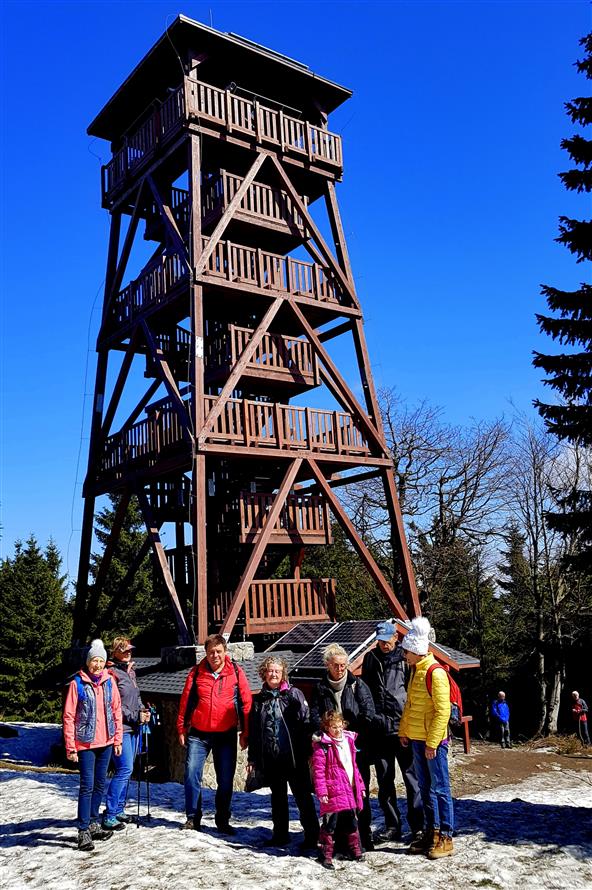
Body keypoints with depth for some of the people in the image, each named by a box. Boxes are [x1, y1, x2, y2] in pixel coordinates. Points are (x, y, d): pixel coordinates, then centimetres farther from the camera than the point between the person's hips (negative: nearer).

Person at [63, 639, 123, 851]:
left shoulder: (109, 681, 2)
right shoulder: (78, 683, -9)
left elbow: (116, 711, 8)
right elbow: (68, 716, -8)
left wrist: (117, 739, 7)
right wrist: (70, 747, -10)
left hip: (106, 742, 5)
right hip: (85, 743, -5)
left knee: (100, 784, 14)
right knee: (87, 785, -6)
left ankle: (93, 823, 28)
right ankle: (83, 831, 3)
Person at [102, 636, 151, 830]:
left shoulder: (131, 672, 15)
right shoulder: (112, 673, -12)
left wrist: (143, 710, 5)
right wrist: (136, 716, -14)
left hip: (133, 728, 9)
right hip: (120, 728, -9)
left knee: (126, 770, 13)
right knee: (125, 769, -12)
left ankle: (119, 809, 24)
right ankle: (109, 815, -5)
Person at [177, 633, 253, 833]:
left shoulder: (236, 672, -2)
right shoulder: (196, 672, 0)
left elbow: (246, 703, 1)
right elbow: (185, 702, 6)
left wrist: (245, 733, -1)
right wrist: (182, 729, 5)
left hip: (226, 735, 0)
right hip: (198, 734, 0)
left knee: (225, 780, 6)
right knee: (192, 775, -3)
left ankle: (222, 821, 21)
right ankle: (193, 817, 14)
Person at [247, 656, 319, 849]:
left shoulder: (293, 694, -2)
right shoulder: (259, 700, 9)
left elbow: (306, 723, -6)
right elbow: (253, 731, 14)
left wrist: (307, 751, -13)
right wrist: (252, 758, 12)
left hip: (294, 756, -4)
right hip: (270, 757, 4)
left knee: (302, 796, 0)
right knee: (277, 797, 15)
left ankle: (311, 836, 7)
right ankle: (281, 834, 27)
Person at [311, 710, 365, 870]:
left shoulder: (349, 741, 10)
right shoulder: (322, 746, -12)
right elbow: (318, 771, -15)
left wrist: (360, 785, 18)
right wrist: (321, 792, -19)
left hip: (350, 790, 7)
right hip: (333, 791, -7)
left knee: (352, 821, 17)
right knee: (330, 823, -1)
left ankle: (355, 850, 31)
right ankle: (326, 854, 11)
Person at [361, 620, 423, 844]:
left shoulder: (405, 658, -3)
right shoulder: (370, 658, 9)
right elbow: (364, 690, 17)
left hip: (403, 727, -4)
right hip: (379, 730, 4)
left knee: (412, 777, 1)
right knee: (384, 781, 11)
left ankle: (418, 825, 13)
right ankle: (392, 825, 23)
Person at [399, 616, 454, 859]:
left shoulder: (435, 673, -16)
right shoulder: (415, 670, 11)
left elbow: (443, 711, -19)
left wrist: (432, 742, -18)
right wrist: (403, 731, 17)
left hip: (433, 741, -9)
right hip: (416, 739, 9)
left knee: (439, 788, 0)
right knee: (425, 788, 15)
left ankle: (445, 837, 9)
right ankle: (431, 831, 25)